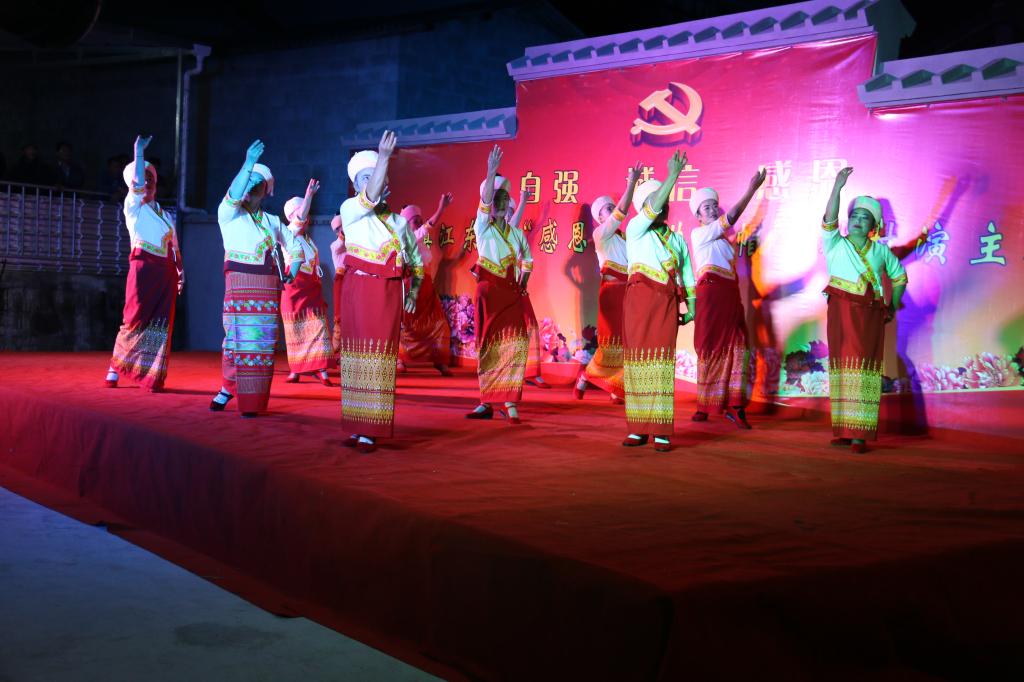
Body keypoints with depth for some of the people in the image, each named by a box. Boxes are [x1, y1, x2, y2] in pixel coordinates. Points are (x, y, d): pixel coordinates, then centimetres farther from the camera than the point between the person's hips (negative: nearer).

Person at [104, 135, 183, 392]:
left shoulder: (165, 214, 20)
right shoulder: (133, 207, 5)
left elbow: (174, 245, 19)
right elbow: (137, 183, -14)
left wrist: (180, 271, 12)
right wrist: (139, 153, -17)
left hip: (166, 273, 5)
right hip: (144, 269, -5)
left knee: (161, 324, -1)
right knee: (136, 322, -4)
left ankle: (153, 377, 3)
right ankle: (114, 370, 8)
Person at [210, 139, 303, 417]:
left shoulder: (272, 221, 17)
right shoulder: (229, 214, 6)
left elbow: (296, 247, 25)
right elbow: (234, 195, -17)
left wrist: (291, 275, 10)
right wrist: (248, 163, -25)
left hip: (268, 287, 4)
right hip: (240, 283, -3)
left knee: (262, 342, -1)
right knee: (240, 337, -6)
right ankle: (229, 388, 7)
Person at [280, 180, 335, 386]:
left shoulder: (309, 239, 16)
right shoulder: (289, 234, -3)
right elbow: (300, 218, -23)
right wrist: (309, 194, -29)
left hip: (312, 290, 5)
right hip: (294, 288, -5)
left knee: (318, 328, -5)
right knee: (296, 331, 0)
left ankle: (321, 370, -9)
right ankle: (295, 371, 9)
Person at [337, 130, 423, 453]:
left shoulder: (400, 221, 15)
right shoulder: (350, 210, 5)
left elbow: (416, 260, 20)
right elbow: (370, 196, -17)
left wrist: (414, 291, 3)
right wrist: (383, 156, -28)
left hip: (389, 294, 2)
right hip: (358, 290, -2)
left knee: (380, 358, -3)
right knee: (357, 355, -1)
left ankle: (370, 432, -2)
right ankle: (356, 427, 4)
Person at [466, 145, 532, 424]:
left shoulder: (516, 233, 10)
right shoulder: (482, 227, 0)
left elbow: (528, 260, 22)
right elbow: (485, 201, -17)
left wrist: (523, 285, 9)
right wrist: (491, 172, -29)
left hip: (512, 294, 2)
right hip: (489, 291, -2)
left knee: (513, 345, -7)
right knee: (489, 346, 0)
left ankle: (509, 402, -7)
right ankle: (486, 402, 6)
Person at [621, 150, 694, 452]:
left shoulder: (677, 239, 19)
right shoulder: (635, 229, 7)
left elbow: (687, 273, 17)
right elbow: (652, 207, -10)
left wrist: (691, 306, 8)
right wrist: (673, 176, -17)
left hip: (667, 303, 2)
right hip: (639, 299, -2)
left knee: (662, 363, -5)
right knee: (638, 360, -2)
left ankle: (662, 431, -6)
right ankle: (638, 429, 2)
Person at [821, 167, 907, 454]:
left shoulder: (880, 251, 12)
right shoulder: (835, 245, 7)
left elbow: (899, 276, 25)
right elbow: (829, 219, -11)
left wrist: (893, 306, 16)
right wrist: (838, 186, -21)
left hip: (870, 314, 1)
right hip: (841, 311, -1)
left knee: (864, 368, -6)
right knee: (843, 366, -1)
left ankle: (860, 434, -10)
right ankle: (842, 430, 3)